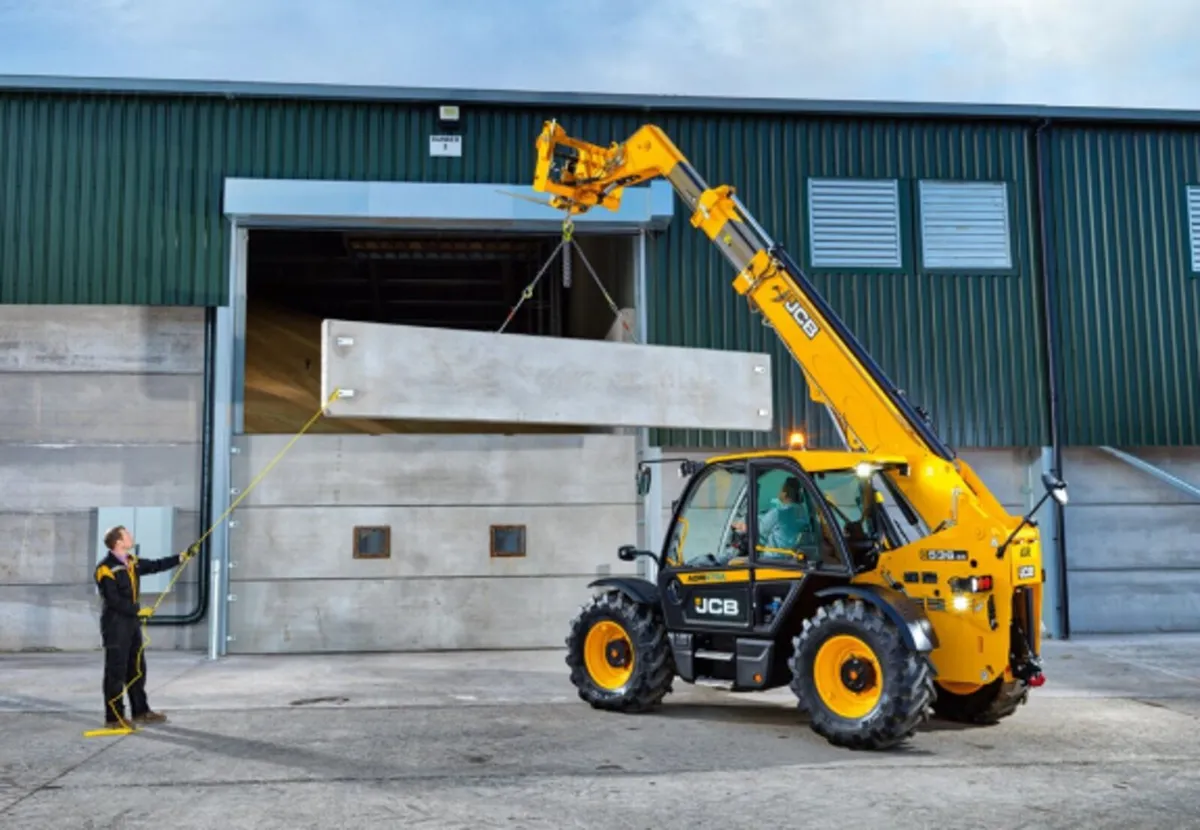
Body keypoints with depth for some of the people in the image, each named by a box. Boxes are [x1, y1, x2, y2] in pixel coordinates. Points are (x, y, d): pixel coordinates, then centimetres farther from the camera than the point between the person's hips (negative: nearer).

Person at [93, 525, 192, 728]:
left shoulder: (132, 562, 9)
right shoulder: (105, 568, -17)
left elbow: (156, 566, 16)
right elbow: (113, 600, -21)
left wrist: (181, 557, 9)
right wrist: (139, 610, -17)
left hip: (132, 623, 9)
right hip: (115, 625, -9)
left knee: (137, 669, 15)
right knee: (116, 672, -2)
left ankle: (140, 711, 25)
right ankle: (113, 717, 6)